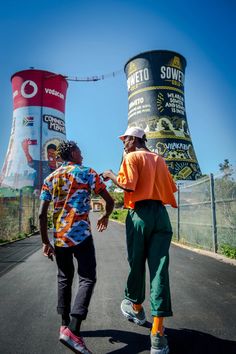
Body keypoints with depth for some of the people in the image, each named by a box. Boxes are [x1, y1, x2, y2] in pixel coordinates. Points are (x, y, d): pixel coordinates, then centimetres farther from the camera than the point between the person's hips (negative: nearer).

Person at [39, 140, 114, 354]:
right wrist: (105, 216, 19)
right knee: (87, 279, 0)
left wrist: (45, 242, 11)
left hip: (59, 237, 5)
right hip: (81, 234, -5)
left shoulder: (50, 179, 10)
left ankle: (65, 325, 27)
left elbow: (42, 214, 5)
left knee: (64, 279, 18)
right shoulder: (87, 173, 0)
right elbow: (110, 201, -1)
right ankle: (73, 330, -12)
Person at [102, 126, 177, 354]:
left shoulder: (132, 157, 0)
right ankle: (158, 334, 0)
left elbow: (128, 185, -13)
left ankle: (136, 308, 35)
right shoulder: (159, 159, 17)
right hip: (161, 214, 5)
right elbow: (170, 188, 18)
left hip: (140, 213, -4)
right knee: (159, 269, -1)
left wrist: (111, 176, 3)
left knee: (136, 264, 13)